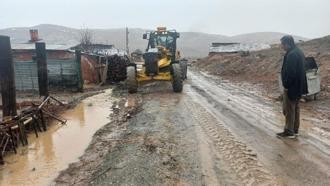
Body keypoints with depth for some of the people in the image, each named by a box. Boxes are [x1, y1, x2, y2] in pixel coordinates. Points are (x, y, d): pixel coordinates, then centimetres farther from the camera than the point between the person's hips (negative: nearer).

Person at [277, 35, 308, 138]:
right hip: (298, 86, 10)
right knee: (295, 108, 16)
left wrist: (286, 86, -17)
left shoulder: (291, 55, -21)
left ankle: (289, 132, 8)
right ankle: (295, 130, 26)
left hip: (291, 87, -10)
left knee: (289, 110, -1)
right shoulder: (299, 52, 12)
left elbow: (290, 72, -25)